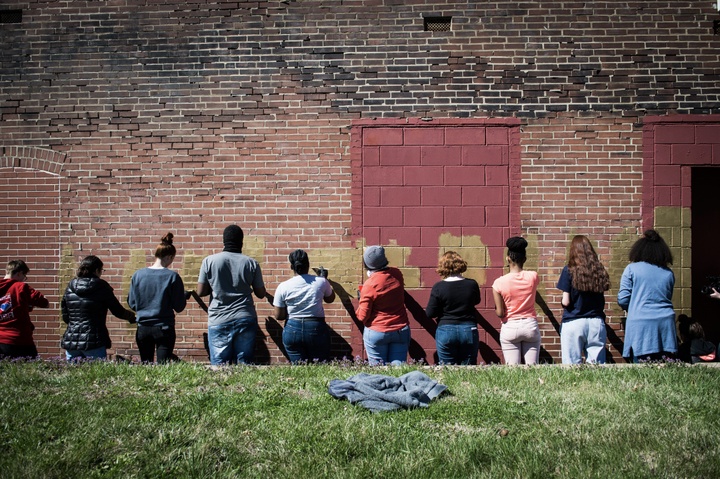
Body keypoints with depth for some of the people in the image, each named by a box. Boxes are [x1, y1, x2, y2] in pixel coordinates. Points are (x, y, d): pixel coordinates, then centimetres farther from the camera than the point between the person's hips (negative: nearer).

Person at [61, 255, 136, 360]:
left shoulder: (70, 287, 8)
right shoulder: (101, 287, -5)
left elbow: (65, 318, 14)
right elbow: (118, 311, 2)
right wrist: (132, 316, 21)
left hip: (70, 341, 5)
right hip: (93, 341, -5)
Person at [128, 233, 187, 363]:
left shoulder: (138, 275, -2)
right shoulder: (172, 276, -11)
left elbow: (131, 303, 4)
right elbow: (179, 307, -7)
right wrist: (184, 296, 12)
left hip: (143, 329, 3)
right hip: (164, 328, -3)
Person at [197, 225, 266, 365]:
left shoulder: (209, 261, -2)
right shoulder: (251, 263, 1)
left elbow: (200, 292, 3)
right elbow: (261, 293, 8)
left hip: (218, 322, -1)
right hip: (246, 320, 1)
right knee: (245, 366, 5)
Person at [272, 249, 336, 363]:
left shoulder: (283, 287, -4)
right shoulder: (321, 282, -4)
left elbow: (279, 316, -1)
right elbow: (330, 299, 17)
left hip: (293, 330, 1)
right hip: (317, 329, 0)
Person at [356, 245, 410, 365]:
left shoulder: (369, 285, -15)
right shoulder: (397, 274, -2)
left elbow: (362, 316, -11)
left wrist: (361, 302, 7)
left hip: (377, 333, -4)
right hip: (401, 331, 4)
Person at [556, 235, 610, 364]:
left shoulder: (569, 270, -5)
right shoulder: (600, 270, 5)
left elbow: (566, 302, -7)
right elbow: (602, 299, 9)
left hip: (573, 323, -3)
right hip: (597, 323, 3)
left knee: (573, 367, 1)